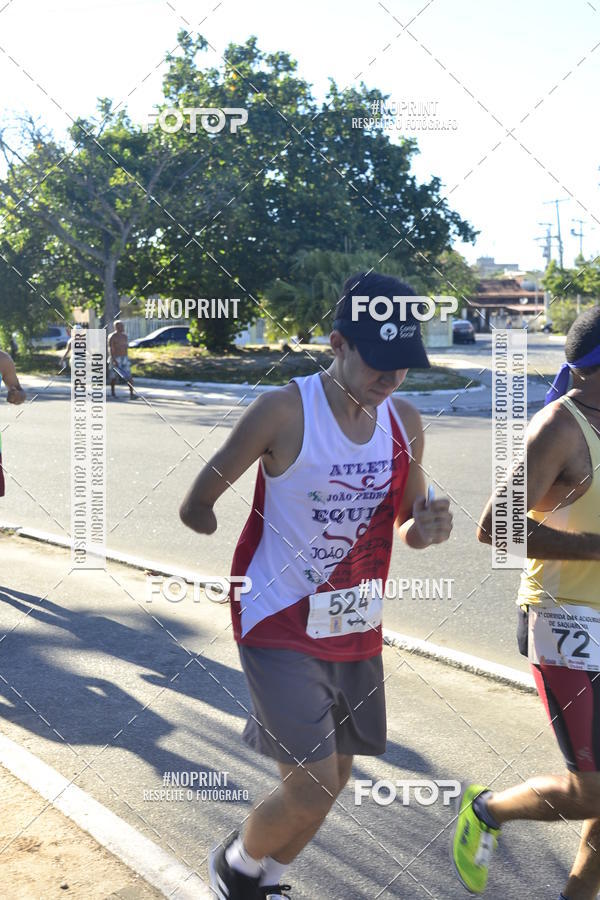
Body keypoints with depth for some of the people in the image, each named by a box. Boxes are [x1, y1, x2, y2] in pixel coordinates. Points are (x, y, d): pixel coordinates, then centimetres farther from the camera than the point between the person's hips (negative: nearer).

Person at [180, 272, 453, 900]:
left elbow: (405, 524, 12)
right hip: (280, 629, -6)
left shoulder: (405, 422, 0)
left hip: (356, 632, 6)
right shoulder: (283, 412, -18)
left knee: (334, 775, 16)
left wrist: (426, 529, -10)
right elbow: (196, 506, -9)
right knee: (312, 787, -9)